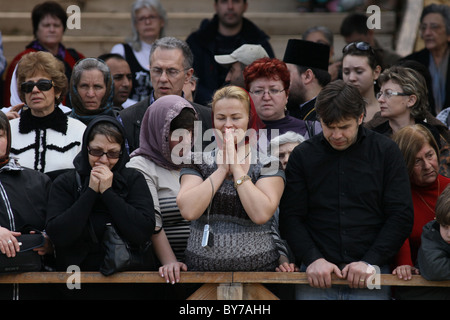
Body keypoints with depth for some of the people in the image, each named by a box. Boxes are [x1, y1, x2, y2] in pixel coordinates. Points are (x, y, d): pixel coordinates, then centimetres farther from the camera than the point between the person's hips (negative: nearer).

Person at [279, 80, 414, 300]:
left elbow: (401, 216, 2)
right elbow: (291, 217, 6)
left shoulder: (386, 152, 6)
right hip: (317, 276, 1)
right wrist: (313, 259, -10)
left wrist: (370, 262, -8)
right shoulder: (302, 156, 8)